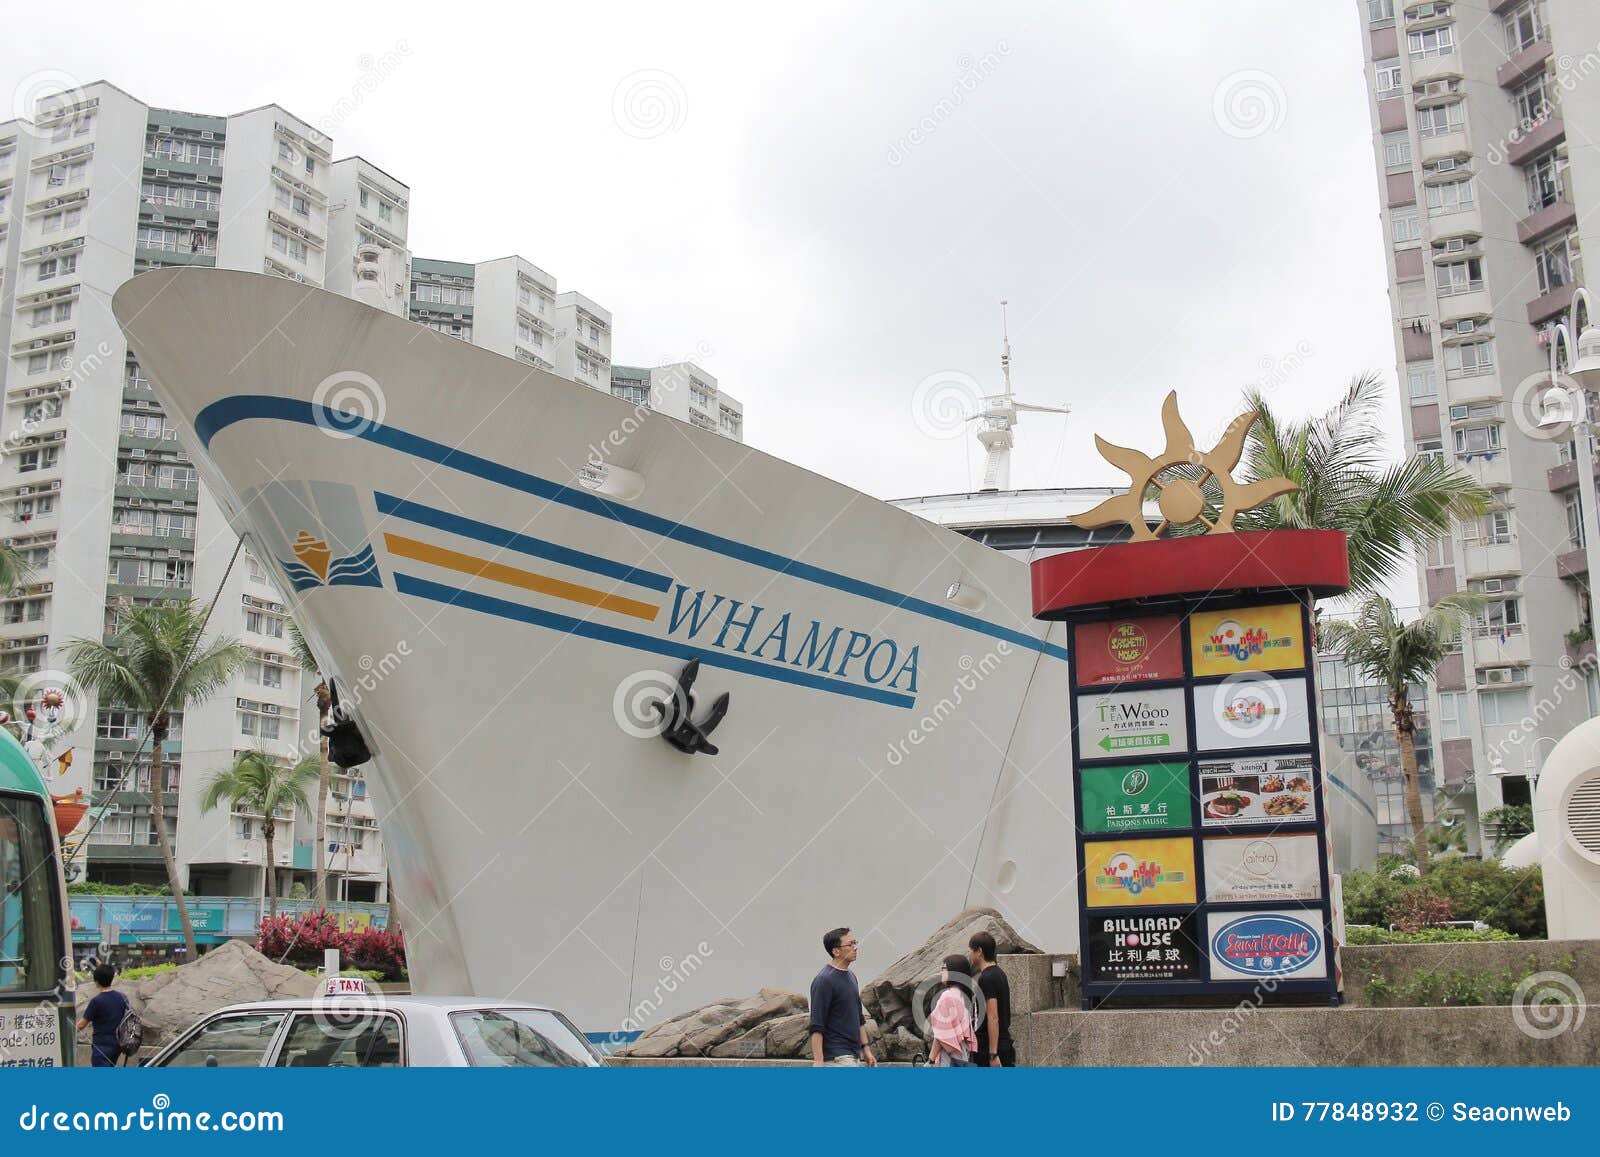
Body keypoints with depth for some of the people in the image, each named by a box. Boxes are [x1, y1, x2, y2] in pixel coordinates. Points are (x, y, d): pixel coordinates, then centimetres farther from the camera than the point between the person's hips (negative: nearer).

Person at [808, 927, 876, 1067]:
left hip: (853, 1054, 9)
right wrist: (818, 1061, -24)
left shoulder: (850, 976, 14)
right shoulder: (825, 980, -16)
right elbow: (816, 1026, -19)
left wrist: (865, 1048, 18)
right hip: (837, 1057, -9)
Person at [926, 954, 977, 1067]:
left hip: (949, 1059, -9)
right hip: (962, 1057, 9)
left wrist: (931, 1060, -11)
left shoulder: (948, 996, -13)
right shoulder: (961, 995, 13)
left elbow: (942, 1034, -15)